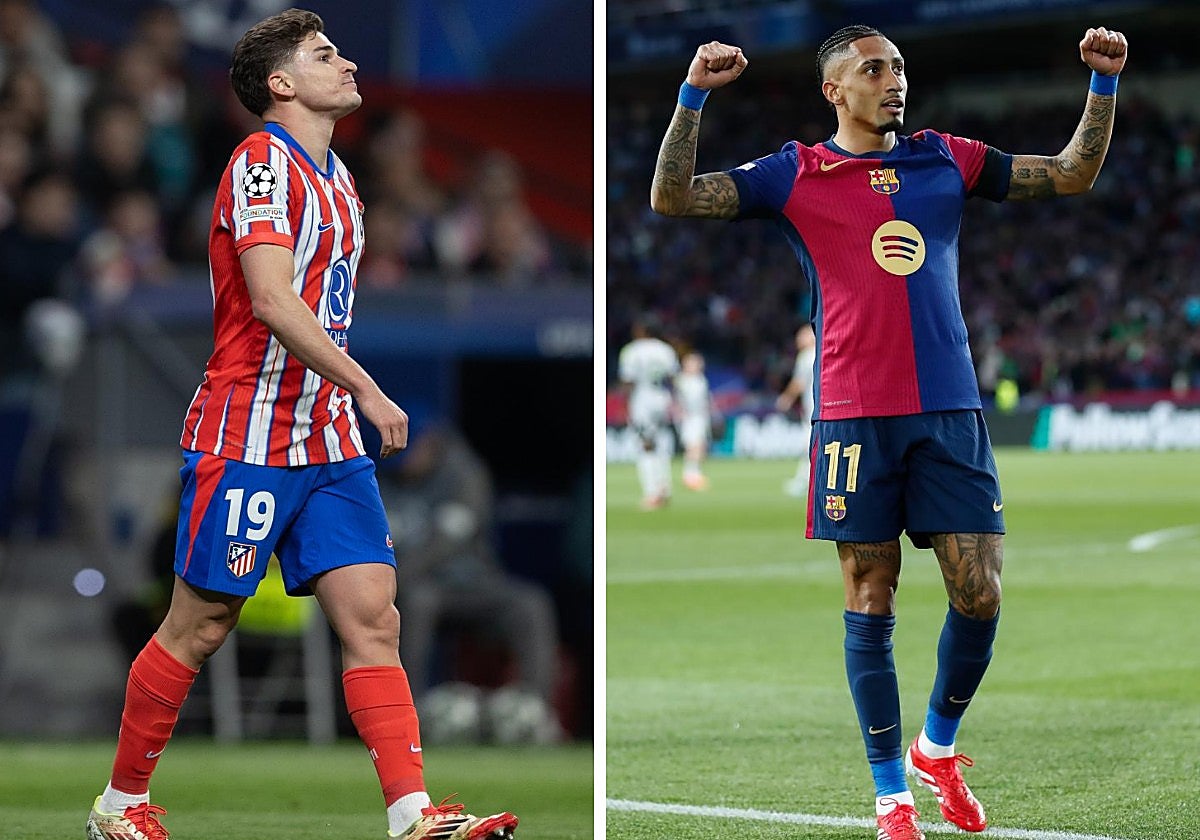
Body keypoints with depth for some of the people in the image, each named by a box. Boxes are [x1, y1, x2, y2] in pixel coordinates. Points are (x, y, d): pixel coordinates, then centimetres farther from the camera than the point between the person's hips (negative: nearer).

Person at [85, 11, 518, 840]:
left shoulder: (334, 177, 16)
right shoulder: (262, 163, -12)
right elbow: (273, 301, -22)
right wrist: (365, 389, -24)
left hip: (330, 443, 8)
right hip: (246, 438, -8)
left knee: (372, 616, -4)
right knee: (200, 626, 0)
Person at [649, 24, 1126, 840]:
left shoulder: (948, 161, 12)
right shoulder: (795, 175, 4)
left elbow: (1074, 174, 18)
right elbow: (672, 197, -2)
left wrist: (1104, 85, 6)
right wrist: (695, 95, -11)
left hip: (951, 411, 3)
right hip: (855, 418, -2)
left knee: (979, 595, -2)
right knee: (871, 605, 1)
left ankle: (937, 746, 23)